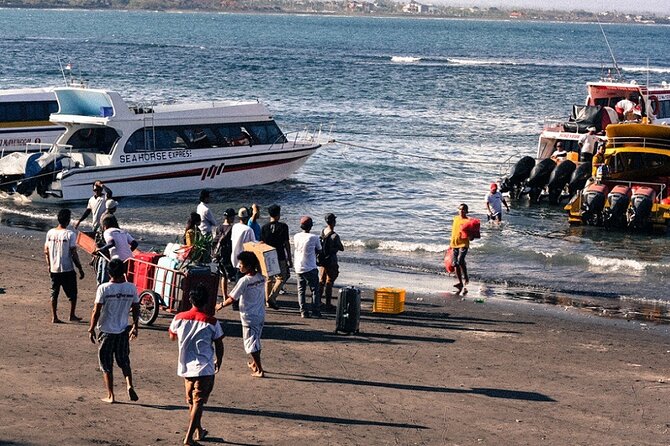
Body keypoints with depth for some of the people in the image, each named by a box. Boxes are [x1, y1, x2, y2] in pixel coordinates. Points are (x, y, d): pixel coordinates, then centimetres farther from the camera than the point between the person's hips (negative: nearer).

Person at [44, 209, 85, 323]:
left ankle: (54, 317, 12)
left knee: (54, 293, 12)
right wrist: (80, 269, -6)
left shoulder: (50, 233, 0)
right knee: (73, 294, 12)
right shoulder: (70, 234, -15)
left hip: (54, 269, 5)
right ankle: (72, 315, 17)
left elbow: (46, 251, 6)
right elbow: (74, 254, -15)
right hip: (67, 270, -5)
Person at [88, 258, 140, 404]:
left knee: (107, 365, 8)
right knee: (124, 362, 18)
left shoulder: (104, 288, -13)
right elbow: (136, 309, 4)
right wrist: (135, 326, 17)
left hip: (106, 331, -3)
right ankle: (129, 385, -3)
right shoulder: (131, 288, -4)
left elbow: (96, 311, -11)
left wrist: (92, 329, 0)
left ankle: (110, 396, 10)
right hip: (123, 331, 3)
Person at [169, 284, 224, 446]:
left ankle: (199, 431, 36)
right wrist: (219, 361, 16)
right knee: (198, 402, -1)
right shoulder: (212, 322, -11)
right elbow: (219, 345, -1)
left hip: (185, 367, 4)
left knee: (191, 401, 20)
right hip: (204, 368, -4)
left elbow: (172, 337, 14)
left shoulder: (179, 318, -3)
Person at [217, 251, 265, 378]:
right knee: (256, 340, 23)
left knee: (251, 343, 1)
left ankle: (260, 370, 1)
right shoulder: (261, 277, -2)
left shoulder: (244, 281, -20)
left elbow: (232, 298, -14)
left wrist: (221, 305, 2)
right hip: (261, 315, 7)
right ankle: (254, 363, 39)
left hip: (249, 317, -7)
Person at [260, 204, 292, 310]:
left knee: (268, 279, 14)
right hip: (280, 257, -3)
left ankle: (268, 301, 17)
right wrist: (289, 259, 0)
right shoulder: (283, 226, -7)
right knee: (281, 278, 4)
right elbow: (286, 244, -6)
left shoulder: (264, 227, 1)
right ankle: (272, 297, -14)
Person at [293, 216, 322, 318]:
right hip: (310, 268, -4)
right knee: (315, 290, 7)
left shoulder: (296, 237, 0)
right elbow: (319, 250, 0)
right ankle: (316, 311, 2)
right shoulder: (314, 238, -12)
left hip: (298, 267, 4)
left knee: (301, 290, 11)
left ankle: (303, 311, 4)